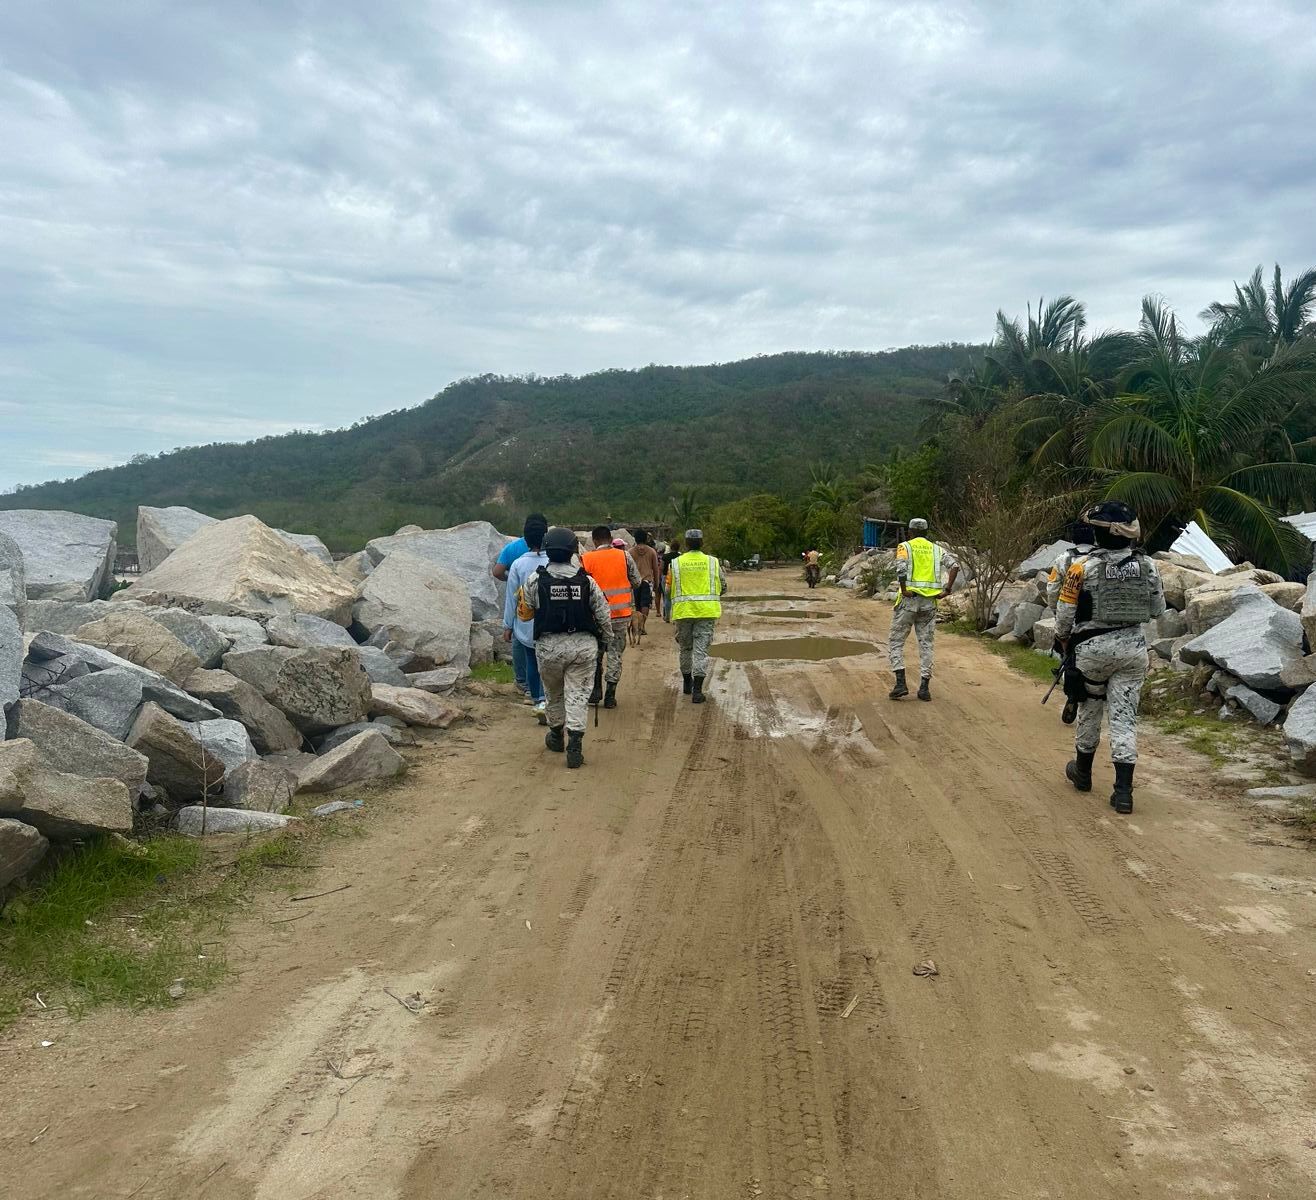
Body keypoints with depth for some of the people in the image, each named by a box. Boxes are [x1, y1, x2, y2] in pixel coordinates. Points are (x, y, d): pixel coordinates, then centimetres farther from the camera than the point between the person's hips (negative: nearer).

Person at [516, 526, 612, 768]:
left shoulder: (535, 579, -7)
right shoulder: (586, 580, -3)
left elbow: (525, 613, 4)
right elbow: (604, 616, 2)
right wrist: (598, 633, 21)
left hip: (549, 646, 0)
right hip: (583, 645, 0)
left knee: (554, 693, 20)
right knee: (577, 694, 2)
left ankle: (556, 736, 38)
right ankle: (575, 746, -7)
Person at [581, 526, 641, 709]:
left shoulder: (586, 559, -5)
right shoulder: (624, 556, -2)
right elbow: (637, 582, 3)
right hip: (621, 613, 1)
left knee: (596, 652, 18)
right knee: (616, 653, 7)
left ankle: (595, 689, 13)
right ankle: (610, 696, 7)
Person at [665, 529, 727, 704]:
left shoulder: (676, 563, 0)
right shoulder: (713, 562, 1)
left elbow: (668, 589, 5)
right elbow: (723, 588, 8)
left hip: (683, 611, 1)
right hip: (707, 611, -1)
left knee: (685, 648, 18)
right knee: (701, 650, -1)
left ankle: (687, 683, 30)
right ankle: (697, 690, -9)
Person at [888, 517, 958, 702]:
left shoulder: (904, 547, 1)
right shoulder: (936, 549, 13)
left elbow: (901, 568, -19)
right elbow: (955, 565, -2)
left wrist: (904, 590, -12)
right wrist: (947, 589, -3)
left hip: (909, 599, -3)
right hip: (929, 602, 3)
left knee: (897, 642, 6)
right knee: (926, 644, 9)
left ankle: (901, 683, -6)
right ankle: (925, 687, 5)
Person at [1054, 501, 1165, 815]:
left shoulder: (1082, 568, -13)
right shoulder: (1147, 566, -2)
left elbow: (1065, 613, -6)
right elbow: (1158, 609, 10)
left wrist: (1064, 641, 12)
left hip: (1093, 647, -2)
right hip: (1133, 648, 2)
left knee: (1090, 709, 17)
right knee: (1125, 717, 4)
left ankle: (1083, 771, 35)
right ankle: (1123, 791, -1)